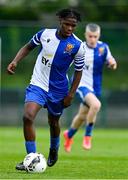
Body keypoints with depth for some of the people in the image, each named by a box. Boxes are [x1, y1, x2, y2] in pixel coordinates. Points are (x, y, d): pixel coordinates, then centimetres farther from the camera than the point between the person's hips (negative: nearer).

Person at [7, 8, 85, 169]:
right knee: (28, 116, -22)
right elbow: (28, 47, 10)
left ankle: (53, 151, 50)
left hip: (58, 90, 0)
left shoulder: (77, 46, -13)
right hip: (38, 85, 0)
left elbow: (78, 71, -2)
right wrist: (15, 61, -4)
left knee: (53, 122, 18)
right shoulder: (45, 34, -8)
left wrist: (70, 95, -5)